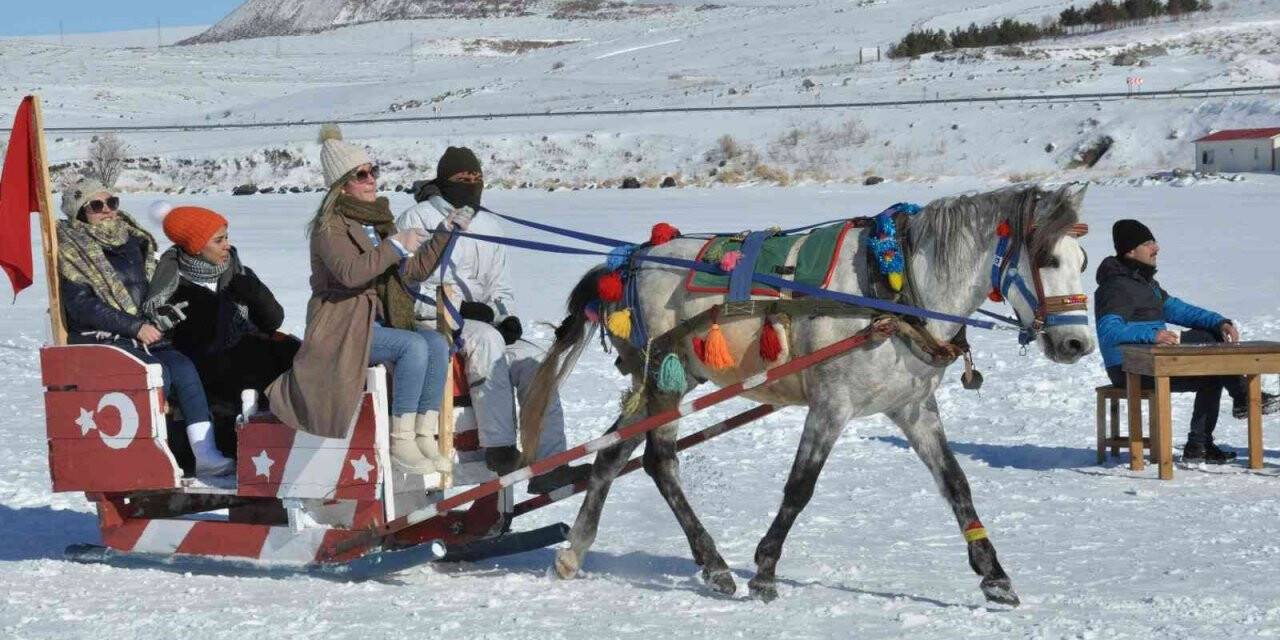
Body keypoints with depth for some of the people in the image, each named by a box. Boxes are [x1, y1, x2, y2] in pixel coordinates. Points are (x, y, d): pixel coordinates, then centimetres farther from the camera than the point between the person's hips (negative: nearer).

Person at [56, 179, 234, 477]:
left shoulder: (131, 242, 15)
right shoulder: (72, 251, -3)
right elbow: (81, 306, -13)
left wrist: (156, 311, 4)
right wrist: (136, 327, -17)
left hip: (140, 333, 6)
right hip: (97, 339, -5)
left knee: (183, 367, -21)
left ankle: (205, 454, -29)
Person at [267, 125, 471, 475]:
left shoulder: (379, 219, 16)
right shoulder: (330, 225, -8)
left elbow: (414, 272, 17)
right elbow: (349, 273, -27)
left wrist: (443, 234, 9)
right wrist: (396, 245, -23)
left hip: (380, 320, 7)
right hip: (344, 325, -7)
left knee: (437, 343, -19)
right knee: (414, 346, -29)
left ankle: (424, 437, -19)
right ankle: (401, 443, -26)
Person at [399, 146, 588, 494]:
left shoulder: (489, 226, 18)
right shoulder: (417, 220, -2)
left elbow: (499, 287, 21)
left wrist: (505, 316, -2)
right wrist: (459, 307, -18)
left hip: (481, 321, 6)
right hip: (427, 323, -6)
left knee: (532, 359, -18)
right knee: (486, 339, -35)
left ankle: (549, 464, -23)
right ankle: (499, 448, -38)